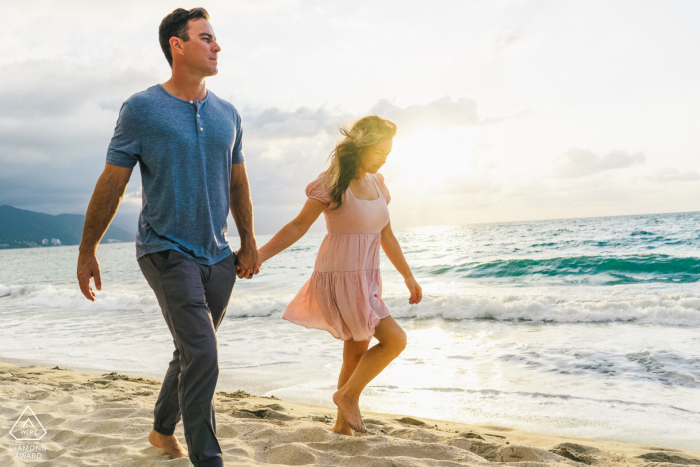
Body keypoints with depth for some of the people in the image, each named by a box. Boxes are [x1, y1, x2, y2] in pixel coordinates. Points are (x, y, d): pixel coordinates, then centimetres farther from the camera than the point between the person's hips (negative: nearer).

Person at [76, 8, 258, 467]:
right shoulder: (142, 109, -6)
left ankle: (162, 429, 39)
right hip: (166, 252, -5)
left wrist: (249, 244, 14)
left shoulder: (227, 114, 8)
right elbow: (111, 185, -3)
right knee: (202, 357, -14)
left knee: (191, 353, 16)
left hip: (217, 257, 6)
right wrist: (87, 251, 0)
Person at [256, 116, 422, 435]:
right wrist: (257, 256, -17)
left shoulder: (376, 184, 10)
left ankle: (343, 423, 28)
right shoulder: (332, 185, -13)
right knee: (394, 339, -12)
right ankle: (348, 395, 7)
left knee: (357, 353, 14)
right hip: (340, 279, -8)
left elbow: (386, 236, 17)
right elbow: (298, 227, -11)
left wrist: (408, 276, 22)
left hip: (366, 281, 8)